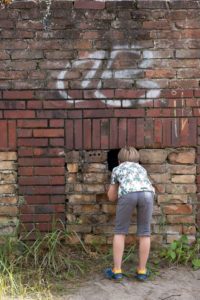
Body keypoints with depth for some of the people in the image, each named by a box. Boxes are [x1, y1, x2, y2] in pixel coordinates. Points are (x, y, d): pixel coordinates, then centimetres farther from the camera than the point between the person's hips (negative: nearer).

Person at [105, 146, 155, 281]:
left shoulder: (117, 169, 35)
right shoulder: (141, 168, 40)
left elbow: (111, 197, 39)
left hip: (128, 194, -2)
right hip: (146, 193, 2)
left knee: (120, 231, 15)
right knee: (144, 232, 17)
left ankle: (117, 270, 17)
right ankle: (142, 271, 23)